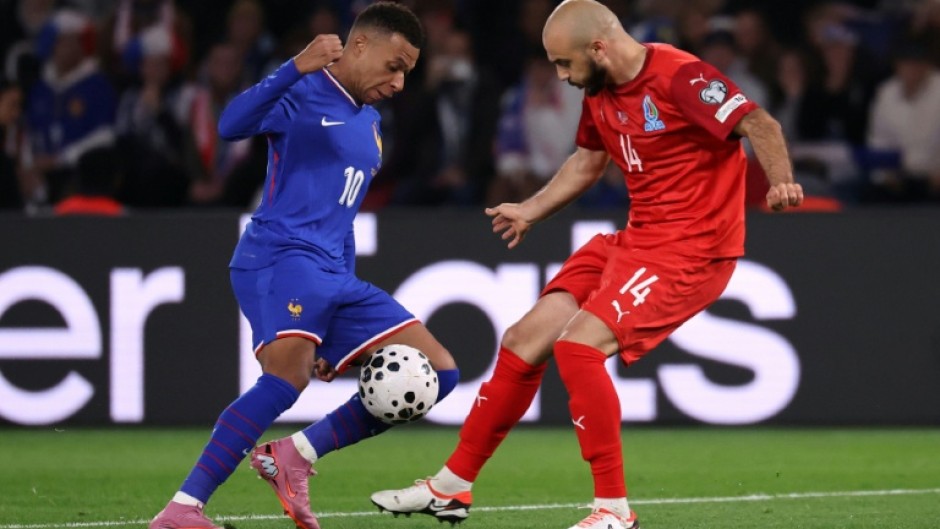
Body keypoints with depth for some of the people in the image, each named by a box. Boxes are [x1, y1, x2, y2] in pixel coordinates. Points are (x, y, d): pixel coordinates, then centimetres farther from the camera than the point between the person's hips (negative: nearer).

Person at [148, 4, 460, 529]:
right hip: (281, 257, -9)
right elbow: (232, 125, -23)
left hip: (336, 275, 9)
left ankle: (294, 455, 0)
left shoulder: (370, 121, 23)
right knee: (289, 374, -33)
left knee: (438, 372, 0)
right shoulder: (303, 94, -3)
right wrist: (297, 68, -33)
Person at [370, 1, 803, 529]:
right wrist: (530, 210, 24)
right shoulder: (601, 93, 9)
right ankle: (452, 486, 20)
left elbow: (760, 124, -24)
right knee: (523, 341, 6)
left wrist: (781, 182, -40)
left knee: (578, 345, -23)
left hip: (690, 248, -9)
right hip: (633, 241, 9)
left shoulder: (680, 78, -18)